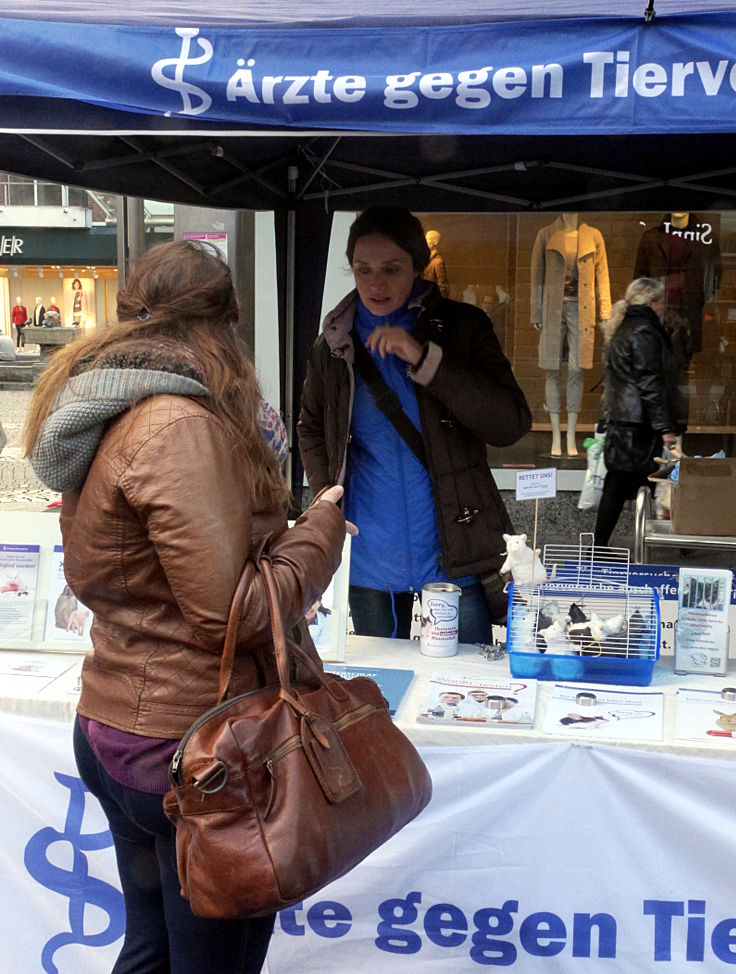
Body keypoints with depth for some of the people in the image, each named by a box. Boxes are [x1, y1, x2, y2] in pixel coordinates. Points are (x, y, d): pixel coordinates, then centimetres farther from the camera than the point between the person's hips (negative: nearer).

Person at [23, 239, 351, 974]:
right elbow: (233, 613, -23)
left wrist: (284, 531, 15)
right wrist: (321, 528, -7)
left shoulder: (107, 418, 8)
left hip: (111, 728, 9)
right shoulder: (182, 426, -20)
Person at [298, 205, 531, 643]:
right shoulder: (334, 342, 4)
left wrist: (423, 358, -21)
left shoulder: (461, 328, -4)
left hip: (452, 555, -2)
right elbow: (311, 428, 21)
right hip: (369, 555, 3)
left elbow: (513, 423, -15)